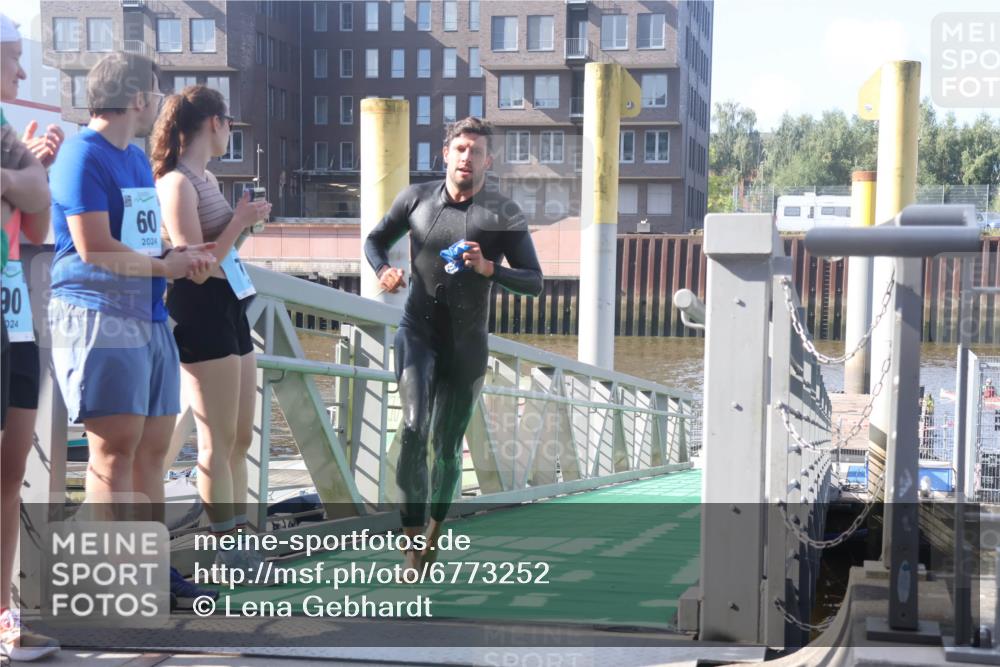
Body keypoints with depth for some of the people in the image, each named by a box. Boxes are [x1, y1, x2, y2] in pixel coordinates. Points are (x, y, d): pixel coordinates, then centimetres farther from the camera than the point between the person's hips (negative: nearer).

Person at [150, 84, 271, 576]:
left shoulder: (207, 178, 16)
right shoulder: (177, 183, -13)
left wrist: (245, 220, 14)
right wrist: (240, 222, -12)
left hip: (229, 310, 10)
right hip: (202, 315, -10)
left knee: (240, 438, 13)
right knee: (218, 442, -5)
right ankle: (226, 554, 2)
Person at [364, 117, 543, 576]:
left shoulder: (503, 214, -4)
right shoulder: (416, 199, 1)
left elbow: (534, 283, -6)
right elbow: (375, 240, 16)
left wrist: (488, 268, -23)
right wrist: (384, 270, -6)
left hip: (467, 347, 0)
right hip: (418, 333, 0)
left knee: (447, 447, 9)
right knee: (414, 428, -22)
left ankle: (435, 529, 35)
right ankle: (412, 540, -17)